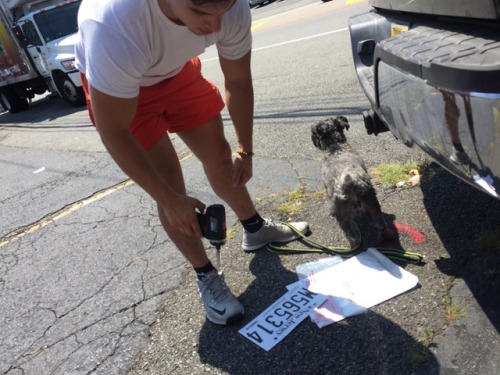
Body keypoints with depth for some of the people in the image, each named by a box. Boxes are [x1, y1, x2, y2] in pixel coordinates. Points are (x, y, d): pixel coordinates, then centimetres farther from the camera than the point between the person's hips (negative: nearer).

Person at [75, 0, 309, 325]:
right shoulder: (114, 26, -44)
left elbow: (239, 82, -11)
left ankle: (255, 229, 33)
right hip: (114, 84, -4)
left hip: (177, 70, 4)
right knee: (169, 181, -9)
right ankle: (207, 277, 10)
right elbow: (113, 133, -33)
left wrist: (245, 151, -5)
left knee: (219, 154, 8)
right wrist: (170, 200, -26)